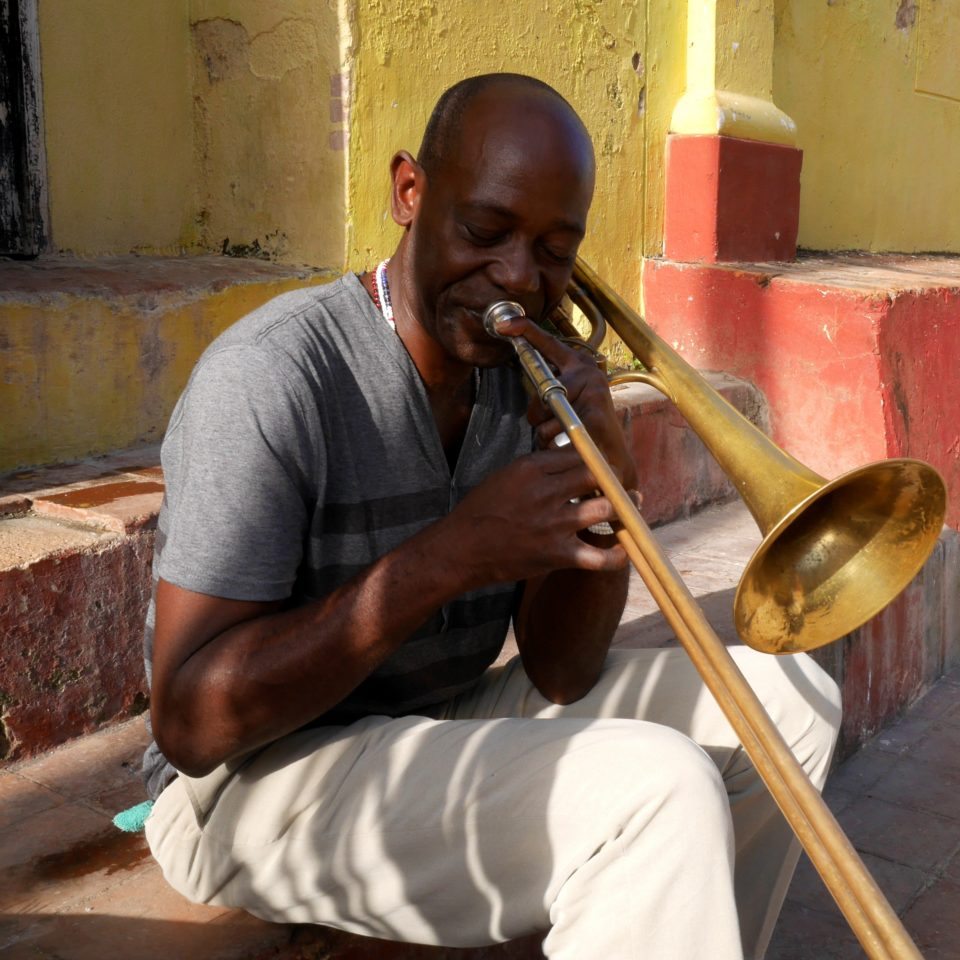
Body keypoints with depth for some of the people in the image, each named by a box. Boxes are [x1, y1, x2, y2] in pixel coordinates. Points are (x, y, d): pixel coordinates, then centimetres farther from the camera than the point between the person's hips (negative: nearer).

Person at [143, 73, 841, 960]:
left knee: (786, 700, 2)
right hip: (253, 779, -7)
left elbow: (560, 677, -2)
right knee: (654, 790, -28)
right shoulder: (273, 375, -20)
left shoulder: (529, 375, 0)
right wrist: (450, 554, -30)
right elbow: (191, 721, -25)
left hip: (448, 724, 7)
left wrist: (610, 485, -18)